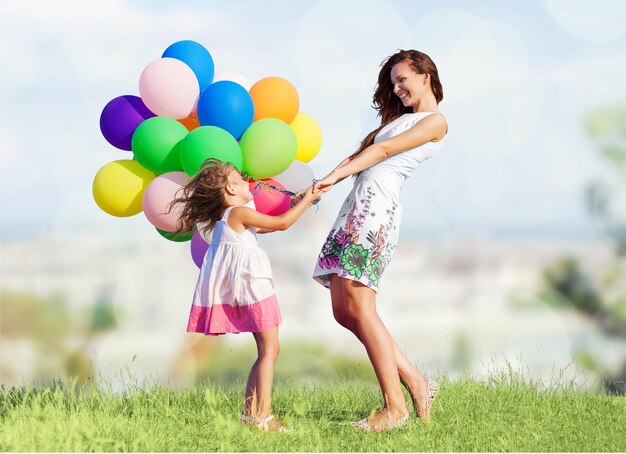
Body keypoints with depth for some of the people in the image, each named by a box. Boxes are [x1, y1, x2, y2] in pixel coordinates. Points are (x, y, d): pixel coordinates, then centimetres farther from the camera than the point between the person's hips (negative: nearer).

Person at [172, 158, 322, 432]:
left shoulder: (225, 218, 18)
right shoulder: (239, 213, -10)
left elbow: (265, 227, 28)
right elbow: (282, 224, -9)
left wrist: (296, 204, 26)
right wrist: (306, 200, 1)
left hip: (243, 288, 10)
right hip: (252, 284, -10)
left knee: (266, 350, 14)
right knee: (270, 349, -9)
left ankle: (250, 410, 10)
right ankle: (263, 415, -14)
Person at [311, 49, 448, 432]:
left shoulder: (435, 121, 1)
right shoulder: (399, 118, 28)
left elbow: (384, 150, -7)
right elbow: (363, 152, 20)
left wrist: (335, 178, -13)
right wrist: (325, 184, 7)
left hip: (378, 206, -9)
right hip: (358, 205, 9)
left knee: (358, 307, -16)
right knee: (343, 311, 3)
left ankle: (395, 406, -15)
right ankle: (417, 384, 6)